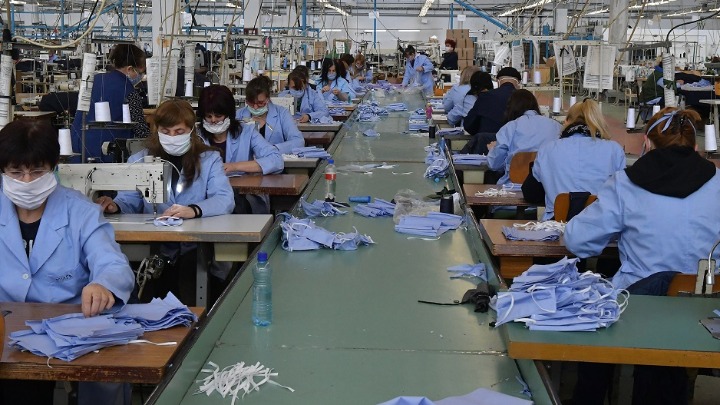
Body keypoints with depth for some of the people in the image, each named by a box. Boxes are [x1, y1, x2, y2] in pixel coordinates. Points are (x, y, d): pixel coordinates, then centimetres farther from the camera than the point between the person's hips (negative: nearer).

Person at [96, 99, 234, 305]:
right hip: (154, 248, 1)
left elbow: (225, 200, -7)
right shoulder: (140, 161, 15)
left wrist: (194, 210, -27)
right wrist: (114, 206, -17)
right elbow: (130, 201, 8)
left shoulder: (208, 159, 8)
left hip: (195, 248, -1)